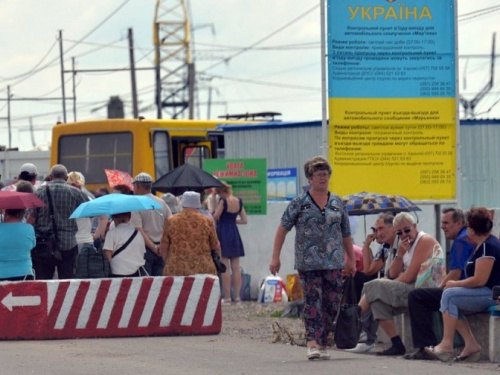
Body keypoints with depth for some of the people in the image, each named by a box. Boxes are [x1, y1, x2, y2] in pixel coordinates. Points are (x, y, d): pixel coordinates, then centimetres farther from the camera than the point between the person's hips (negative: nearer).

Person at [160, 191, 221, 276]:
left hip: (176, 270, 0)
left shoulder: (171, 221, 3)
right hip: (203, 269, 0)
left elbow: (164, 248, 7)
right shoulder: (207, 221, 2)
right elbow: (216, 247, 9)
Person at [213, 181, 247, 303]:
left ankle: (227, 296, -6)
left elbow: (215, 217, -14)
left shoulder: (223, 201, -12)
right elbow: (244, 220, 9)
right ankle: (237, 295, 8)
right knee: (236, 267, 8)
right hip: (235, 233, 6)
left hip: (223, 233, -6)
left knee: (225, 267, -4)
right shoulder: (239, 201, 6)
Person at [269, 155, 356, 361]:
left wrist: (351, 260, 16)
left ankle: (322, 344, 11)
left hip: (334, 263, 3)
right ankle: (312, 342, -15)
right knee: (312, 301, -10)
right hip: (308, 263, -3)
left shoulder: (337, 203, 11)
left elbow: (346, 234, 17)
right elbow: (283, 229, 1)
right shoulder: (299, 203, 1)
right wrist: (275, 257, -5)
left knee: (332, 303, 2)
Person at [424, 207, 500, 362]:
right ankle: (471, 345, -6)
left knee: (450, 295, -18)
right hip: (484, 294, 11)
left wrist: (455, 284, -9)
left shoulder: (487, 246, -17)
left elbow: (479, 280, -22)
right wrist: (455, 284, 7)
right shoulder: (482, 244, 17)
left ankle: (447, 344, -18)